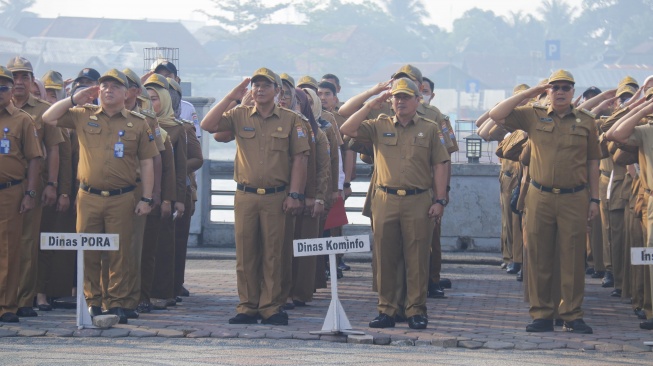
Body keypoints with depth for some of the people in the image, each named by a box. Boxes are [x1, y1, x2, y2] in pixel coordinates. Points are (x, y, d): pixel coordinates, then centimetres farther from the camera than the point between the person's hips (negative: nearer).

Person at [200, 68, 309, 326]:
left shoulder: (290, 120, 4)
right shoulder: (239, 116, 7)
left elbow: (299, 158, 2)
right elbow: (207, 125, -4)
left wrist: (294, 195, -4)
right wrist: (231, 98, -6)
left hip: (276, 197, -2)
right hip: (245, 195, 2)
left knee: (272, 254, 2)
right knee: (245, 253, 4)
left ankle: (271, 307, 8)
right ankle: (248, 307, 11)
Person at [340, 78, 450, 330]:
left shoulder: (429, 129, 8)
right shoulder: (379, 126, 11)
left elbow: (439, 165, 6)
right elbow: (347, 130, -1)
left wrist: (440, 200, -1)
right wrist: (371, 106, -3)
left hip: (418, 202, -1)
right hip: (385, 201, 2)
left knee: (417, 259, 0)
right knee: (385, 259, 4)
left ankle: (416, 311, 6)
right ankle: (387, 310, 11)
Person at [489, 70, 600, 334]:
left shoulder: (586, 121, 7)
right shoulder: (533, 116, 6)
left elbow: (593, 162, 10)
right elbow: (496, 115, -2)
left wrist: (594, 198, 6)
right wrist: (528, 94, -2)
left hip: (574, 198, 0)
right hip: (540, 197, 0)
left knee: (573, 258, 1)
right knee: (539, 258, 2)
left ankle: (572, 315, 8)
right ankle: (541, 315, 10)